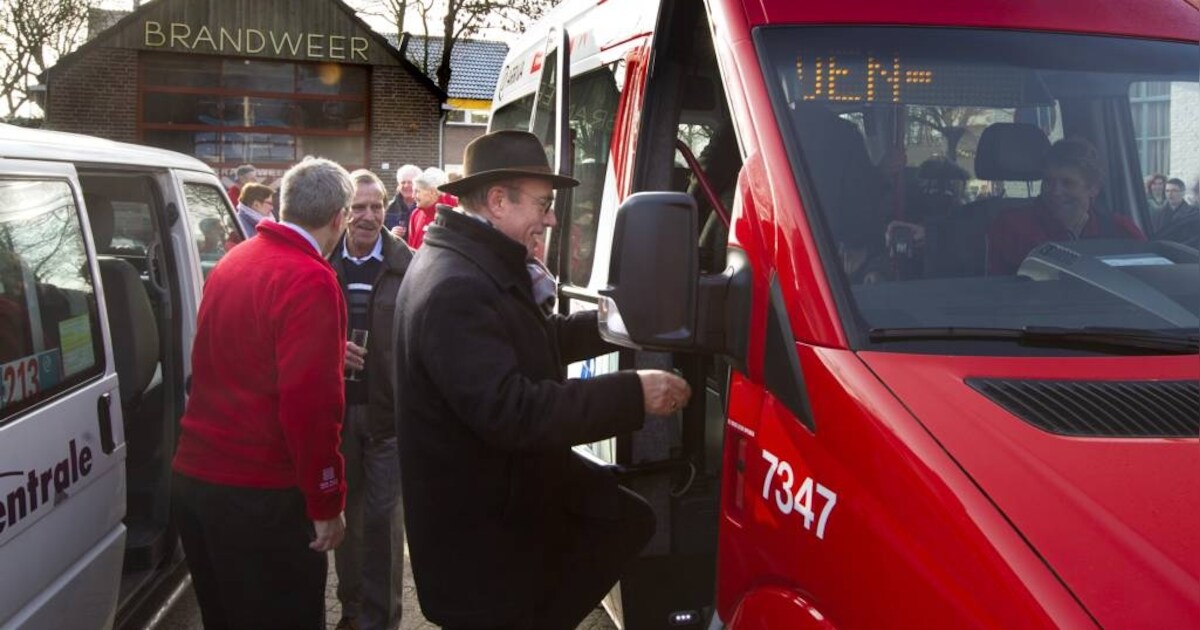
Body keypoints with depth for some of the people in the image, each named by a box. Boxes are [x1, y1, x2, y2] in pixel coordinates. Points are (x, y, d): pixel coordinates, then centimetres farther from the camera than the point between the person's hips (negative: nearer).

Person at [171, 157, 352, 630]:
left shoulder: (233, 261, 8)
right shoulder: (310, 280, -17)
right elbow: (310, 404, -23)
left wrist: (328, 353, 31)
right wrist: (327, 502, -14)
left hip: (192, 477, 8)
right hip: (260, 494, -8)